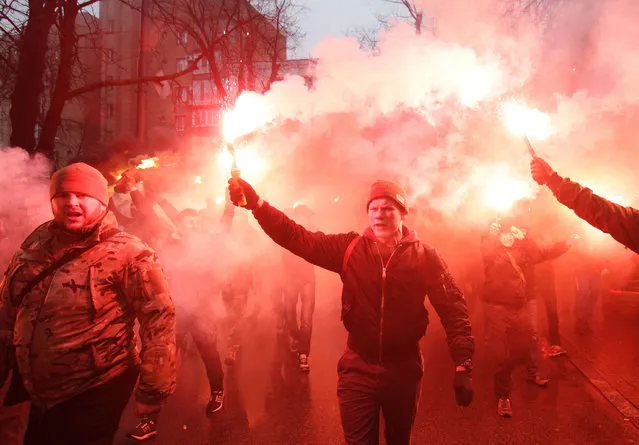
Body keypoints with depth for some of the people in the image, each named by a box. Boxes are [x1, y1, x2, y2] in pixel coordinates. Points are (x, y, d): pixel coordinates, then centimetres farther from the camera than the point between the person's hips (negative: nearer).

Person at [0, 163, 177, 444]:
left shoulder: (127, 253, -18)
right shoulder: (34, 246, 0)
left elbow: (159, 319, -20)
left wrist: (152, 392, -17)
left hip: (94, 397, -6)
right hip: (38, 392, 6)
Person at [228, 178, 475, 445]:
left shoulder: (425, 257, -6)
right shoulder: (350, 248, -4)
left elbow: (453, 308, -7)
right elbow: (299, 238, -12)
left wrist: (463, 366, -14)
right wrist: (256, 203, -23)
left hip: (404, 368, 1)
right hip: (358, 368, 0)